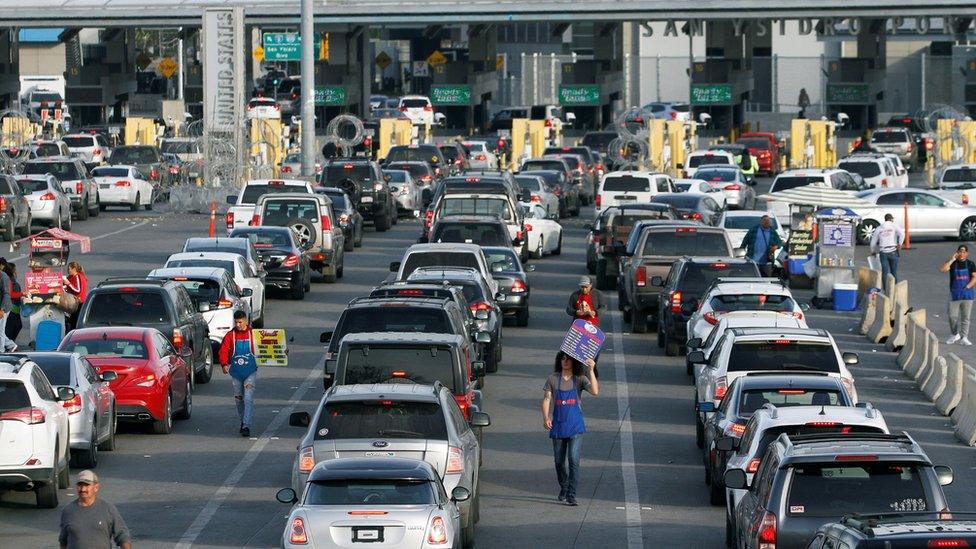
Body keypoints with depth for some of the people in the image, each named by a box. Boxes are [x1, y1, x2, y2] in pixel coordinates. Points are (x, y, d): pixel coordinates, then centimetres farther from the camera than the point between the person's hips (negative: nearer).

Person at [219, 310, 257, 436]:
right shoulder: (230, 335, 3)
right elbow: (224, 350, -4)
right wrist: (224, 364, -19)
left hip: (250, 371, -3)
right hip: (236, 372, 3)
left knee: (248, 399, -12)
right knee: (238, 398, 15)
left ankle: (246, 426, -15)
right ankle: (242, 421, 34)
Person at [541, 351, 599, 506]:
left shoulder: (580, 379, 0)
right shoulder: (553, 379, 4)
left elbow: (595, 391, -15)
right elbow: (546, 399, 1)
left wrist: (591, 371, -21)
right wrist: (546, 418, -13)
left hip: (575, 425, -2)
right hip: (558, 425, 2)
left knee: (574, 459, -14)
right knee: (559, 460, 11)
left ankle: (571, 495, -12)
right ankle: (563, 489, 33)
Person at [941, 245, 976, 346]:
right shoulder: (952, 263, 1)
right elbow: (942, 269, -15)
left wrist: (968, 287, -15)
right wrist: (952, 260, -17)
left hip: (967, 294, -1)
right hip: (954, 294, 1)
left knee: (965, 317, 0)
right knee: (952, 316, 2)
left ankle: (964, 338, 4)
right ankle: (955, 334, 21)